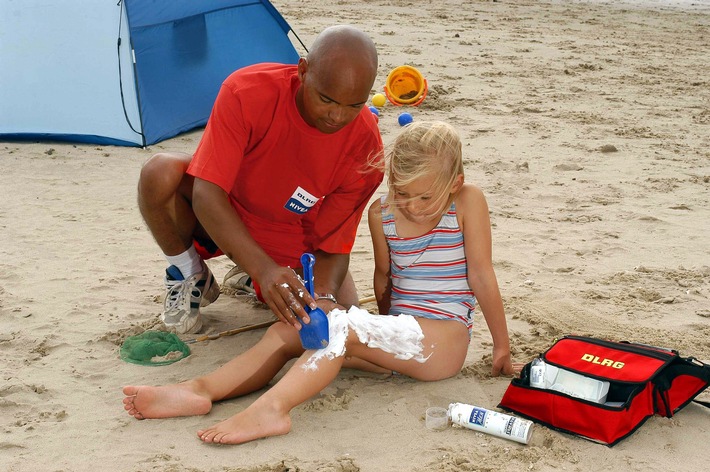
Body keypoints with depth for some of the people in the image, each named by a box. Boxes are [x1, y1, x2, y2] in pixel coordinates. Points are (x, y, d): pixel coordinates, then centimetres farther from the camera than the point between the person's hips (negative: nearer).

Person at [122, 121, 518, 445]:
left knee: (344, 326, -32)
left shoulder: (467, 202, -9)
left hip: (444, 340, -6)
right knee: (288, 331, -12)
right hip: (400, 335, 6)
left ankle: (270, 409, -48)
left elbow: (482, 277, -7)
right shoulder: (381, 213, 4)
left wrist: (502, 348, -1)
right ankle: (199, 391, -27)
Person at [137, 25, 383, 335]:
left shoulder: (365, 148, -25)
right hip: (222, 222, -2)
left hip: (290, 245, 2)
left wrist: (323, 297, -41)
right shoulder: (247, 92, -31)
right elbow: (206, 194, -35)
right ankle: (188, 277, -3)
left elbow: (333, 246, -18)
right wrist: (263, 269, -48)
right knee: (160, 173, -32)